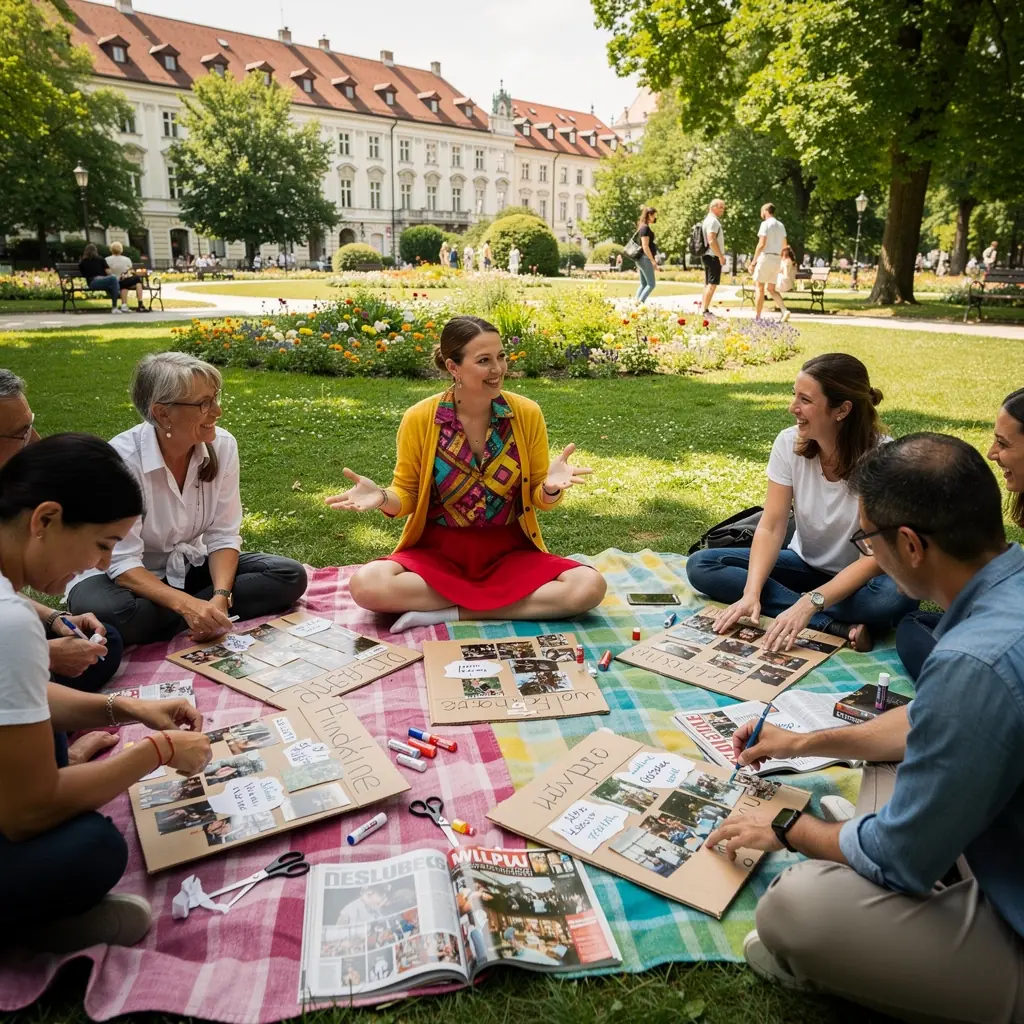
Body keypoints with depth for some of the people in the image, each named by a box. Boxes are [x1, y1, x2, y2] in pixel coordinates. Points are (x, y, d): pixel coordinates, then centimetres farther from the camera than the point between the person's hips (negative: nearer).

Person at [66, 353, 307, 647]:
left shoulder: (223, 446, -13)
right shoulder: (121, 458, -25)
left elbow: (223, 535, -8)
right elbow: (122, 562, -25)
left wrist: (221, 597, -26)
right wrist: (186, 604, -38)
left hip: (189, 567, 4)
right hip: (128, 575, -4)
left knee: (291, 576, -14)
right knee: (103, 612, -39)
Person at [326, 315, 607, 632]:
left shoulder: (527, 413, -6)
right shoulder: (419, 419, -9)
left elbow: (538, 500, 1)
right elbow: (407, 495, 2)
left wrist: (550, 487, -23)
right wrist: (382, 497, -21)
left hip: (509, 554, 1)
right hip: (437, 553, 0)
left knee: (590, 586, -25)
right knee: (366, 585, -29)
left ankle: (454, 612, -17)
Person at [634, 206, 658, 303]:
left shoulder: (642, 227, 15)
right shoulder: (645, 228, -13)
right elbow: (645, 246, -19)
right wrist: (652, 260, -17)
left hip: (641, 259, 10)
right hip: (645, 259, -10)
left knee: (643, 284, 10)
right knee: (651, 284, -8)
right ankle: (640, 303, -13)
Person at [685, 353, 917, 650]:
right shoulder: (789, 443, -13)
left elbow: (875, 556, -26)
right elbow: (771, 527, -15)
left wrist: (809, 603, -38)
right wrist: (751, 593, -31)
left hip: (858, 577, -5)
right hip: (806, 565, 5)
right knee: (700, 565, -17)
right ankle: (838, 627, -24)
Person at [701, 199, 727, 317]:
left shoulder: (709, 220, 19)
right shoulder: (712, 220, -13)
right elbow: (711, 240, -23)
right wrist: (721, 256, -22)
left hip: (709, 256, 11)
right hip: (713, 256, -11)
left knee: (708, 284, 12)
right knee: (712, 284, -13)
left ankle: (704, 309, 14)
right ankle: (705, 310, -16)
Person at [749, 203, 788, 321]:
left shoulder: (765, 224, -8)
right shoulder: (781, 225, 15)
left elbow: (761, 244, -16)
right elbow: (784, 246, 19)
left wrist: (754, 261, -13)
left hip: (766, 257, -7)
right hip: (777, 259, 7)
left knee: (759, 288, 0)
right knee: (771, 289, 11)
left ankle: (757, 317, 0)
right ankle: (784, 310, -8)